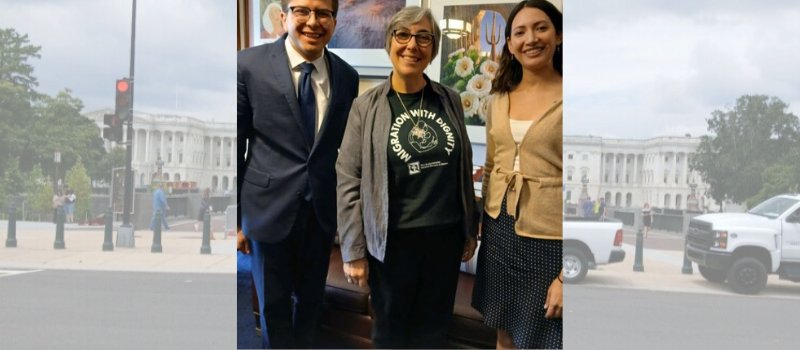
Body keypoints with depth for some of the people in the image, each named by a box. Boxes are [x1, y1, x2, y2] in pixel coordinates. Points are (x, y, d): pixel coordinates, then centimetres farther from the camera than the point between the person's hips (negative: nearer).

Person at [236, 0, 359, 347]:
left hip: (323, 210, 3)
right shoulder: (249, 65, -10)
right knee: (273, 304, 15)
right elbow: (234, 146, -7)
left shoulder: (346, 76, 0)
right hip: (270, 208, -3)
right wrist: (236, 218, -6)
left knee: (311, 299, 21)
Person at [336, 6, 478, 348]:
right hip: (393, 240, -3)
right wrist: (353, 252, -10)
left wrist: (470, 229, 10)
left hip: (446, 236, 3)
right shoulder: (366, 106, -8)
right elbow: (348, 182, -9)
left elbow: (464, 169, 8)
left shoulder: (450, 100, 2)